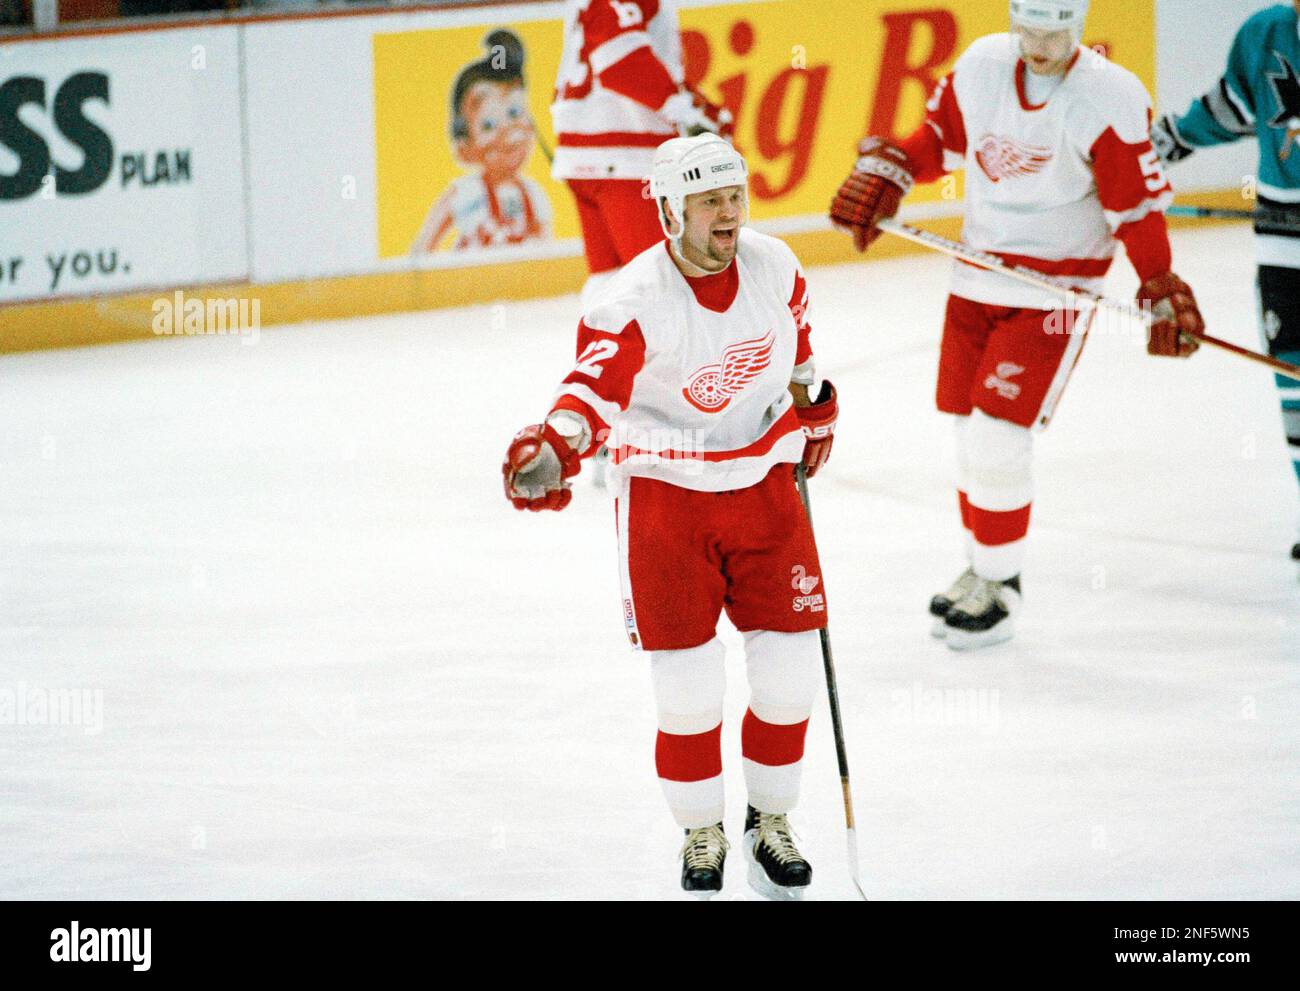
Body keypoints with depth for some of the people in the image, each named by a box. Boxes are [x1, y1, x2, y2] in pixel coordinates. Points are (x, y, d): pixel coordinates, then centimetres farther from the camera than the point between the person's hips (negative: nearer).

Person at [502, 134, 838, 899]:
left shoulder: (774, 264, -5)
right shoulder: (634, 303, -21)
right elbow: (595, 391, -30)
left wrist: (811, 400, 26)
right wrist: (555, 450, -48)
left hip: (765, 482, 4)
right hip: (666, 488, -4)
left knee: (789, 670, 3)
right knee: (688, 684, -3)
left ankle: (771, 820, 25)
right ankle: (702, 832, 19)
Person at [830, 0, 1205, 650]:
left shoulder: (1111, 99, -16)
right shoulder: (982, 66, -3)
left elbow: (1137, 206, -12)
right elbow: (940, 138, 13)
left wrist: (1162, 291, -13)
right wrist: (883, 174, -1)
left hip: (1055, 292, -5)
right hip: (977, 277, 5)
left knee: (998, 439, -10)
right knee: (970, 431, 11)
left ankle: (999, 587, 6)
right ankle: (981, 566, 30)